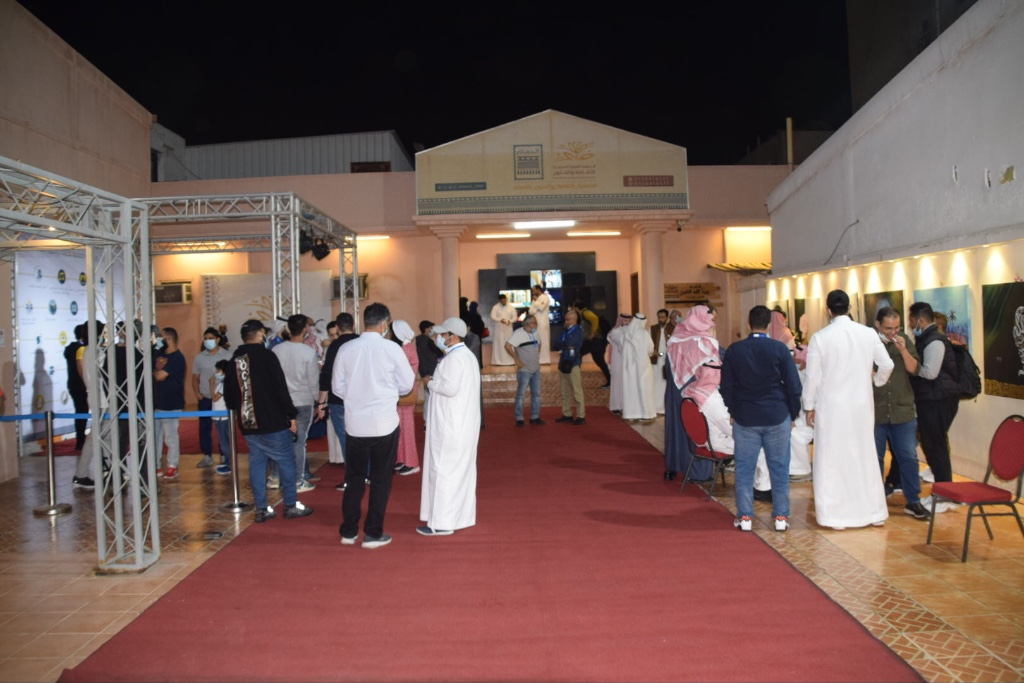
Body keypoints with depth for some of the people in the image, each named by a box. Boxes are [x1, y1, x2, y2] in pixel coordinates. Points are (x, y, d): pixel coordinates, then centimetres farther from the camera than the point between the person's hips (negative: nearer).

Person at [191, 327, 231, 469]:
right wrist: (197, 393, -2)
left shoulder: (227, 355, -1)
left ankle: (225, 456, 13)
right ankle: (207, 456, 15)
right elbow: (195, 378, 12)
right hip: (205, 398, 3)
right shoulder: (199, 357, 7)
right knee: (204, 428, 6)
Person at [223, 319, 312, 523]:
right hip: (272, 422, -6)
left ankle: (261, 509, 13)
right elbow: (281, 388, -13)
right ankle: (291, 505, 7)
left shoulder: (234, 360, 8)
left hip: (248, 424, 6)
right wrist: (291, 415, -8)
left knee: (256, 462, 11)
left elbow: (228, 394, 14)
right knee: (286, 460, 4)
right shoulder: (266, 356, -10)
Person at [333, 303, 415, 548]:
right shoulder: (391, 349, -11)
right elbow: (407, 384, -2)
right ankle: (373, 534, 14)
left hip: (355, 423, 3)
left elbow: (337, 386, 3)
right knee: (380, 479, 9)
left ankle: (348, 531, 23)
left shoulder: (346, 348, -3)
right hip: (384, 423, -3)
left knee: (354, 478, 16)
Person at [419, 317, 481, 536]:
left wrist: (431, 382, -10)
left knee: (443, 470, -4)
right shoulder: (468, 355, 15)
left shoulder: (454, 358, -16)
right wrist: (437, 381, 10)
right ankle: (462, 515, 22)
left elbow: (450, 387, -25)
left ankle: (442, 522, 0)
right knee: (462, 470, 14)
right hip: (464, 424, 10)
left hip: (451, 425, -10)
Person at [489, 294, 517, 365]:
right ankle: (498, 361, 1)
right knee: (499, 344, -2)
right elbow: (492, 316, -14)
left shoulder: (511, 307, 4)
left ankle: (510, 360, 5)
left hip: (508, 329, 2)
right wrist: (500, 320, -31)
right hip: (499, 329, -2)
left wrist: (510, 321, -21)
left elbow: (515, 317, 1)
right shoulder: (496, 307, -3)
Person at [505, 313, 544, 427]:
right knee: (521, 394, 0)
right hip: (524, 369, -8)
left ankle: (534, 417, 21)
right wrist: (517, 360, -19)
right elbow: (507, 346, -23)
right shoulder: (519, 333, -15)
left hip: (536, 369, 8)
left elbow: (539, 343, 28)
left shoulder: (534, 333, 9)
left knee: (536, 394, 11)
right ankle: (519, 419, 6)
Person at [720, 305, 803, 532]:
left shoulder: (734, 350, -2)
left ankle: (744, 517, 8)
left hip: (744, 417, 1)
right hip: (777, 416, 0)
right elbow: (794, 385, -4)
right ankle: (781, 516, 13)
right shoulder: (779, 348, -7)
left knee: (744, 468, 5)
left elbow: (726, 386, 4)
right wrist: (793, 414, 8)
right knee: (779, 467, 8)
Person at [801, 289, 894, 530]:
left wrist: (809, 406, 4)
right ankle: (874, 512, 24)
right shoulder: (868, 333, -3)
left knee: (833, 460, 4)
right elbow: (887, 365, 4)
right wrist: (876, 382, 24)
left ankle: (836, 516, 8)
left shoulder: (820, 337, -10)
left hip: (831, 406, -3)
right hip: (862, 405, 3)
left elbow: (812, 376, -7)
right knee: (865, 457, 15)